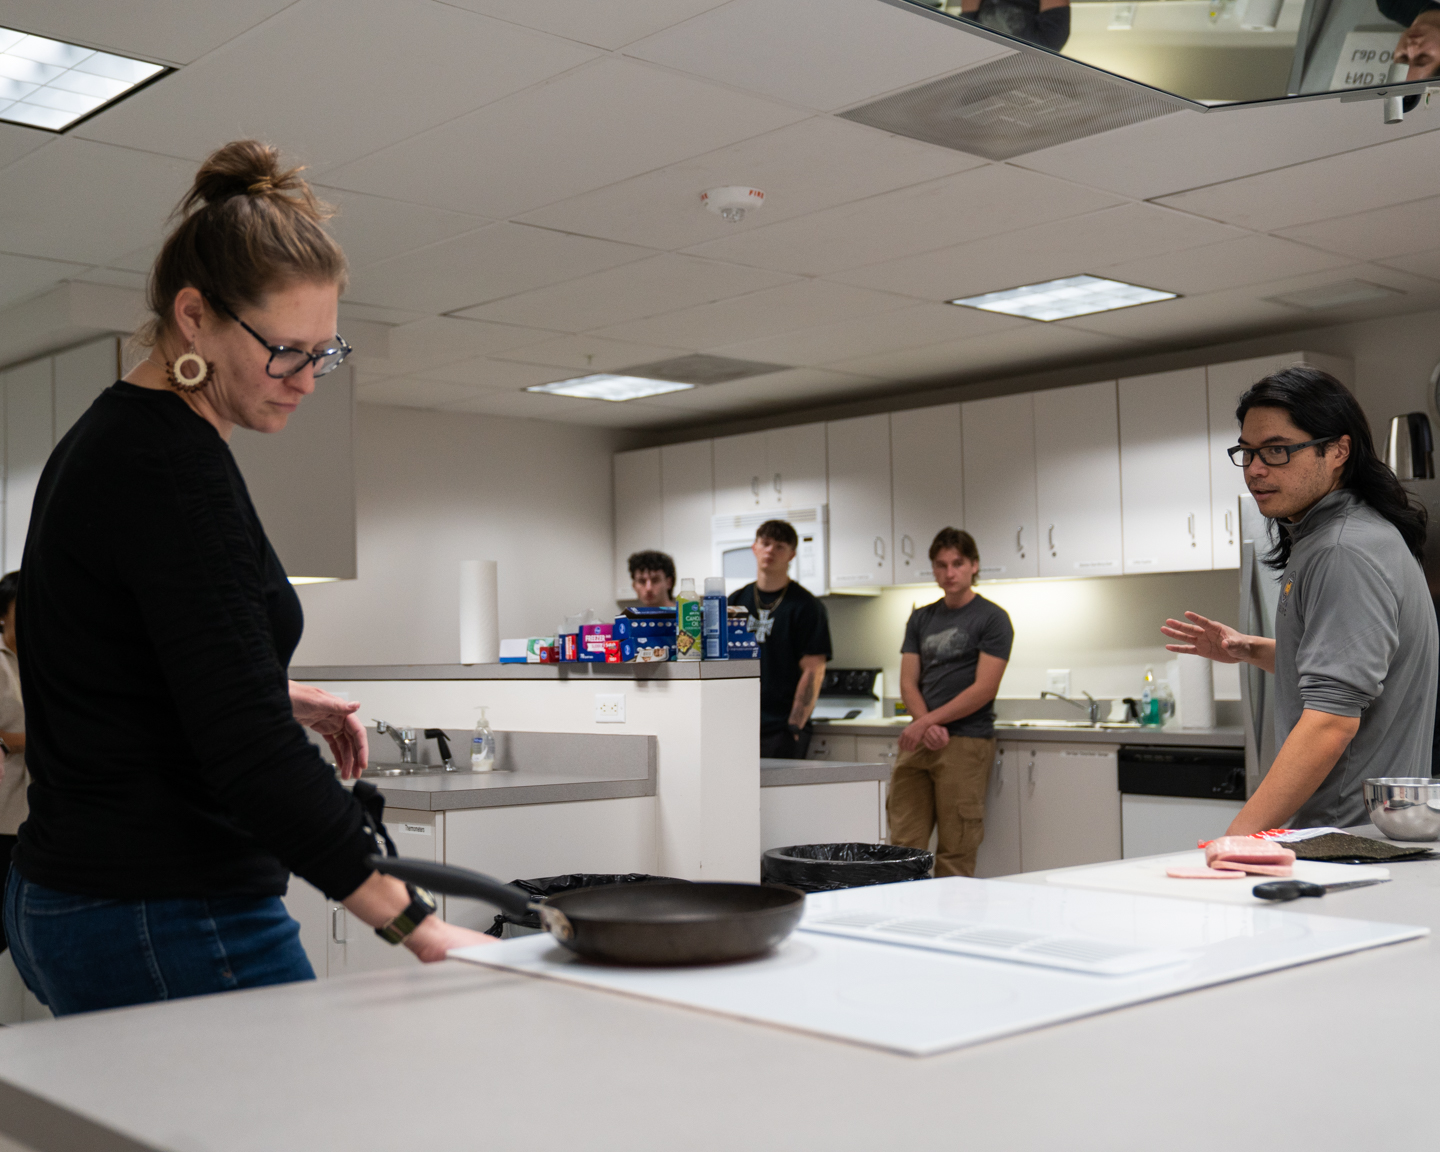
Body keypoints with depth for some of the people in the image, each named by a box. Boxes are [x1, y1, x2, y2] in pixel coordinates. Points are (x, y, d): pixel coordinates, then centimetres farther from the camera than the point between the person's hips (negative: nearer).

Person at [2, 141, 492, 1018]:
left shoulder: (103, 443, 12)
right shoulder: (170, 467, -19)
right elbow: (248, 752, -26)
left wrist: (275, 699, 12)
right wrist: (416, 924, -25)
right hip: (173, 926, -10)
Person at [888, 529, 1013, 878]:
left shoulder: (992, 619, -1)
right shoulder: (921, 619, 15)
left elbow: (983, 689, -9)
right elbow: (908, 683, 10)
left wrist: (927, 721, -12)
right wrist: (927, 726, -8)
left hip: (966, 743, -5)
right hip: (918, 741, 5)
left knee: (955, 853, -3)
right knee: (904, 845, 2)